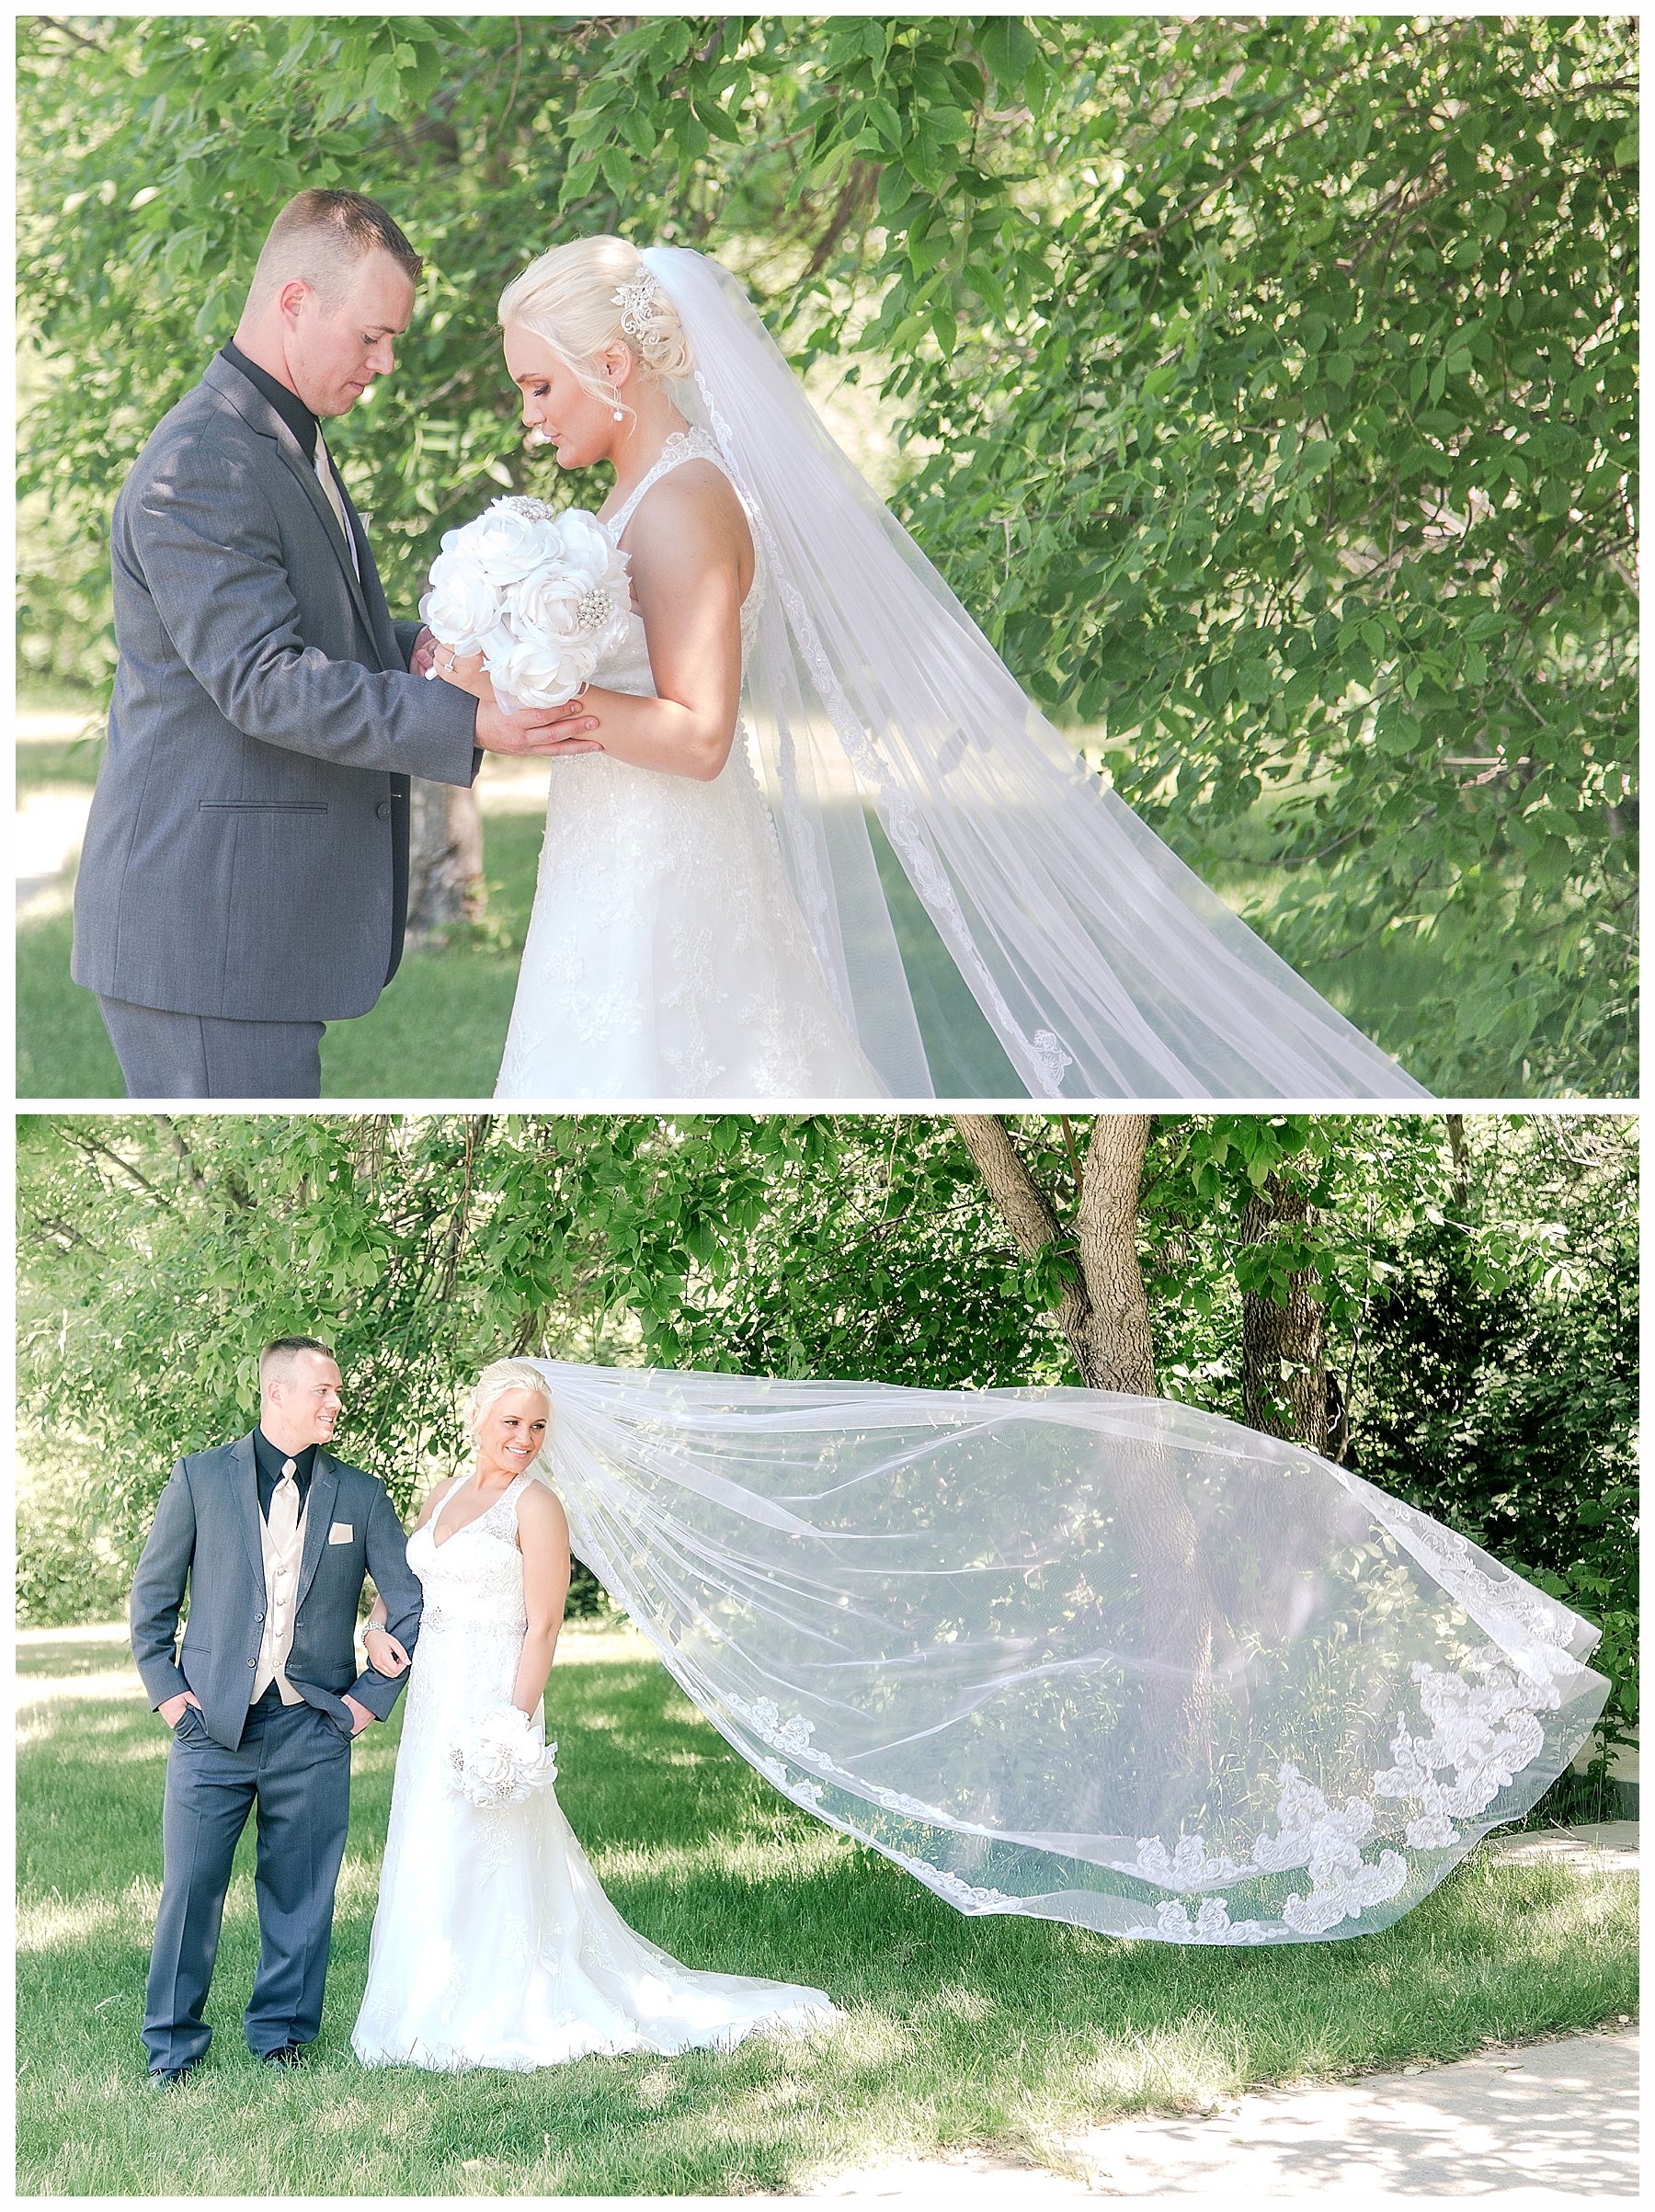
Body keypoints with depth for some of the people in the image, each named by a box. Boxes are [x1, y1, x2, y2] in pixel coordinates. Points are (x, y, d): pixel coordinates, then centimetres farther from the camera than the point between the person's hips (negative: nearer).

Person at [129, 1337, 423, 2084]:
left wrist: (373, 1695, 4)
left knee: (299, 1889, 6)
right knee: (190, 1883, -2)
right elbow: (153, 1592, 8)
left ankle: (281, 2026, 22)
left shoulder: (359, 1495, 6)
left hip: (312, 1727, 2)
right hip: (212, 1722, -2)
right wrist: (163, 1686, 1)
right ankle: (172, 2042, 11)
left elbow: (412, 1605, 10)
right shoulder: (200, 1477, 2)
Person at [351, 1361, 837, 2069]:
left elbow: (543, 1628, -13)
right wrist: (378, 1628, 2)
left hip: (491, 1703, -7)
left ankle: (501, 2022, 5)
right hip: (431, 1702, 7)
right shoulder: (444, 1497, 12)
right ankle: (440, 2008, 22)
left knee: (487, 1860, -4)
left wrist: (514, 1724, -19)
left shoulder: (535, 1505, -9)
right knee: (430, 1864, 12)